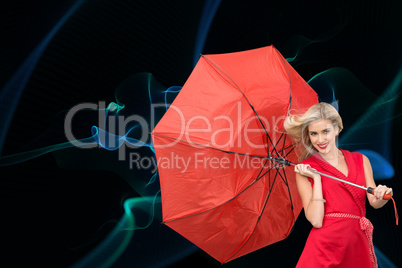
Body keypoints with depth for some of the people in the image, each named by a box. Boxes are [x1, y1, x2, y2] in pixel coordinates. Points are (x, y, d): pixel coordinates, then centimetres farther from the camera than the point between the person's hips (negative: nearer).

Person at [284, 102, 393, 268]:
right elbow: (316, 220, -13)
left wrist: (383, 197, -20)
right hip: (325, 247, -4)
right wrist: (316, 178, -13)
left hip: (358, 243, 4)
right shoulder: (304, 170, -4)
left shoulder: (360, 160, 8)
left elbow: (374, 203, 1)